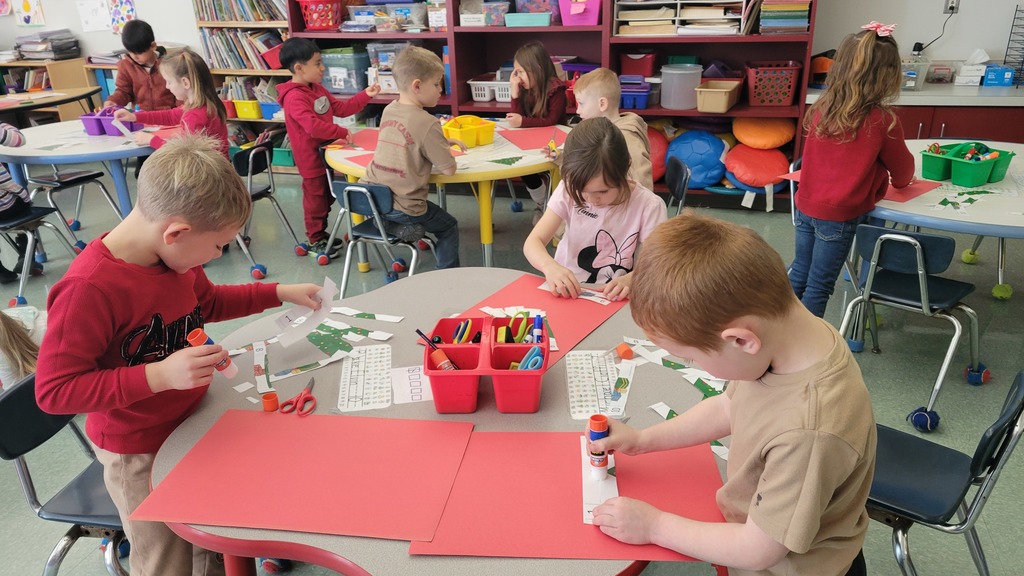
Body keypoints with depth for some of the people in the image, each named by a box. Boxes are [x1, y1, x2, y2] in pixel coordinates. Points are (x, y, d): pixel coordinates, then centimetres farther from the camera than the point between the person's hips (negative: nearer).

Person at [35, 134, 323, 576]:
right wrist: (159, 376, -36)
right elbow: (53, 390, -27)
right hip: (139, 454, -7)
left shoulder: (174, 256, -5)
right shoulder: (89, 288, -31)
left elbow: (207, 302, 15)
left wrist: (278, 293, 9)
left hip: (196, 422, 7)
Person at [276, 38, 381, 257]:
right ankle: (314, 241, 15)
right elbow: (312, 126, -33)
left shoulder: (317, 89, 9)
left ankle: (322, 234, 33)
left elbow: (340, 108, 13)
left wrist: (365, 95, 6)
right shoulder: (294, 97, -23)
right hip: (311, 157, -10)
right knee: (316, 198, 2)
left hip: (326, 152, 10)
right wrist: (342, 133, -27)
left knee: (327, 196, 19)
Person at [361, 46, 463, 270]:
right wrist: (446, 151, 6)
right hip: (401, 207, -6)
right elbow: (449, 169, -14)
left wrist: (443, 142, 13)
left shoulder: (388, 110, 5)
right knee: (449, 227, 19)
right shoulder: (428, 123, -18)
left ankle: (395, 226, 10)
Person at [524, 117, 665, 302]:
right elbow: (533, 242, -8)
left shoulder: (648, 205, -11)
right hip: (566, 293, 1)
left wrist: (630, 279, -30)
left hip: (613, 300, 0)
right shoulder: (569, 190, -6)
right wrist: (549, 266, -28)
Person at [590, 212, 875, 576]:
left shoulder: (807, 433, -38)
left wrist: (655, 525, -14)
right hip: (756, 528, 6)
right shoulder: (779, 330, -17)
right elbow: (728, 408, 3)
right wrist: (642, 440, 0)